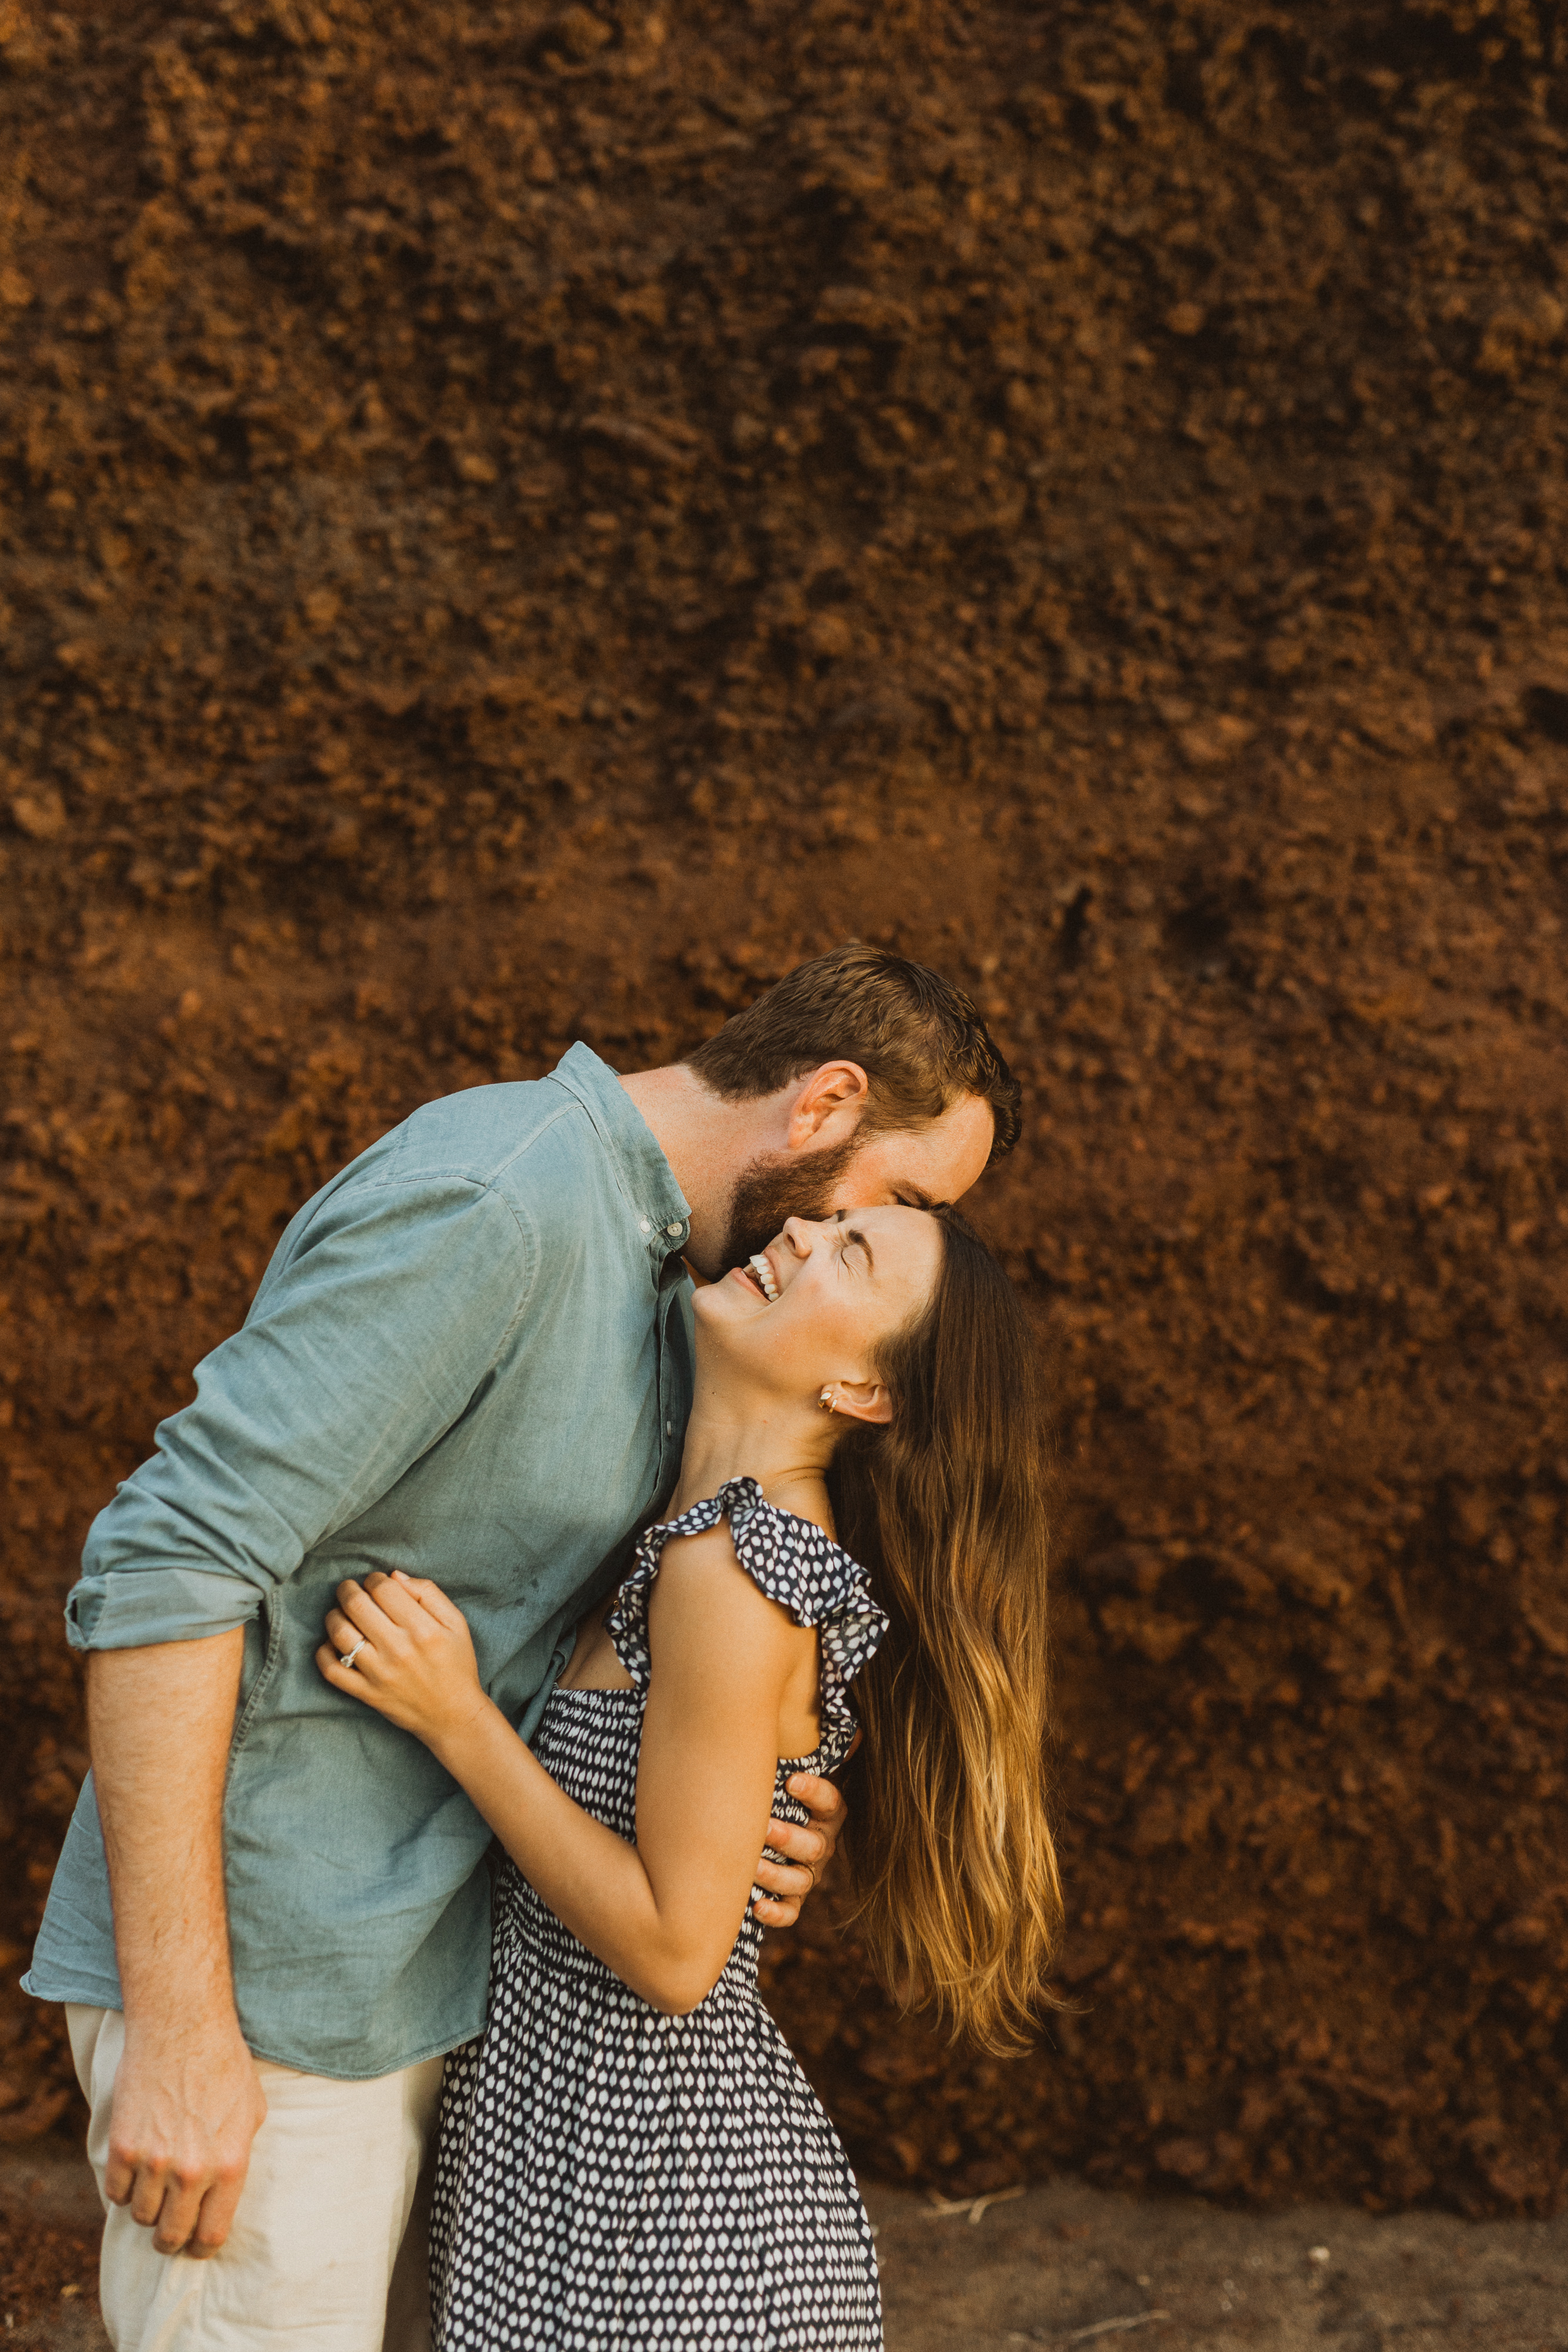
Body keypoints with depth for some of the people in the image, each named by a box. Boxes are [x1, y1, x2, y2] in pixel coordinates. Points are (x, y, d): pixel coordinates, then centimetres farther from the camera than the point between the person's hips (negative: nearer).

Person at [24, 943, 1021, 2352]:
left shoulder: (651, 1264, 13)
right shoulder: (488, 1200, -19)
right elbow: (168, 1562, -25)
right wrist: (180, 2029, -24)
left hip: (424, 1969, 9)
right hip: (258, 1978, -9)